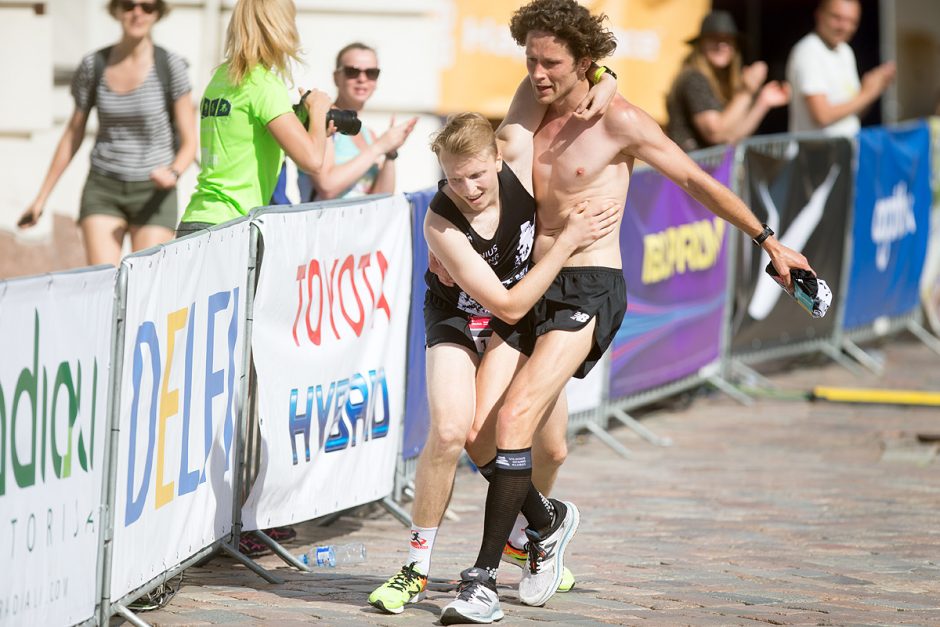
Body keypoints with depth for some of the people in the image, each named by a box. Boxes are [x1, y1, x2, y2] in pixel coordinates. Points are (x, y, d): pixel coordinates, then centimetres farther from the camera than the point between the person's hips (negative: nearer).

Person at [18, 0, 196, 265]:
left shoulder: (170, 65, -7)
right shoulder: (93, 65, 1)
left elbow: (189, 141, -5)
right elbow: (73, 135, 11)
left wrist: (173, 173, -26)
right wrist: (41, 198, 11)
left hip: (152, 194, -2)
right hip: (102, 191, 2)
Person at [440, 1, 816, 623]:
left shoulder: (619, 122, -7)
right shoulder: (529, 103, 9)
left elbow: (697, 181, 1)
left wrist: (769, 241, 4)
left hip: (589, 292, -6)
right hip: (526, 288, 6)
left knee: (515, 416, -23)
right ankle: (547, 519, 29)